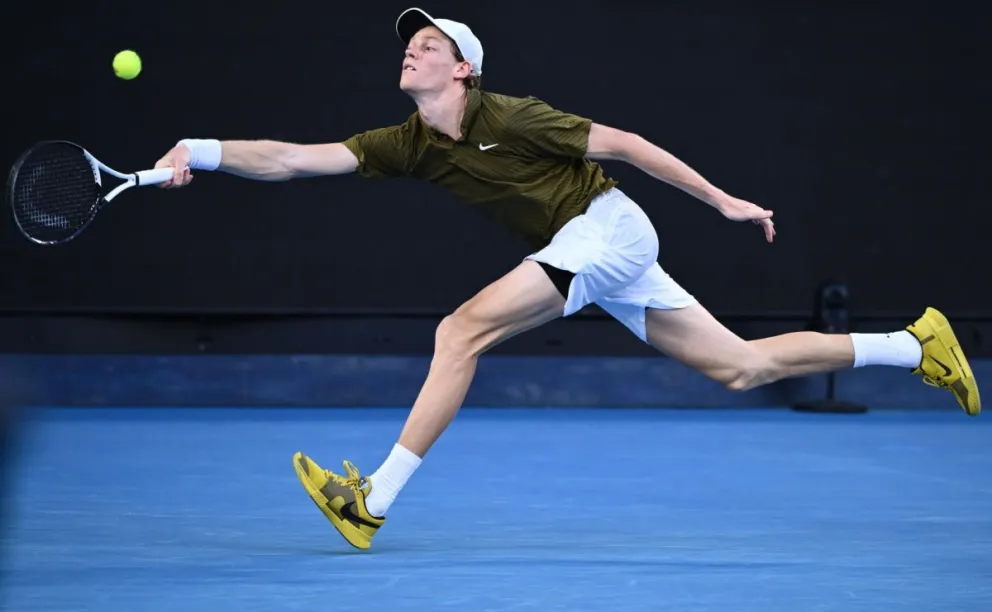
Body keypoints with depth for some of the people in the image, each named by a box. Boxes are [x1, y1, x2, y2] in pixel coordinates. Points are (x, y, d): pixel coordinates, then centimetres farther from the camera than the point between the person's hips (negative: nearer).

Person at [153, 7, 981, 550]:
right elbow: (295, 159, -4)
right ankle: (915, 344, 19)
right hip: (582, 253, 7)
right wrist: (205, 153, -18)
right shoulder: (408, 145, 3)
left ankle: (375, 501, -15)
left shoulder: (507, 117, -15)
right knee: (741, 366, 9)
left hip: (609, 228, -7)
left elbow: (621, 142, -9)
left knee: (463, 330, -18)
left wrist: (723, 201, -5)